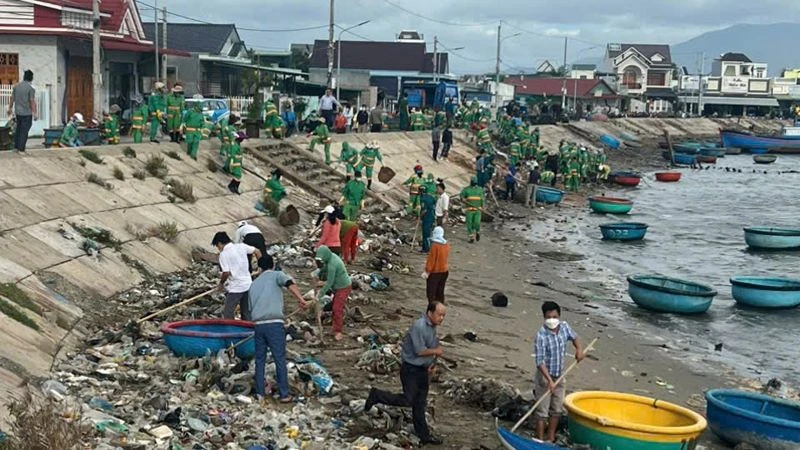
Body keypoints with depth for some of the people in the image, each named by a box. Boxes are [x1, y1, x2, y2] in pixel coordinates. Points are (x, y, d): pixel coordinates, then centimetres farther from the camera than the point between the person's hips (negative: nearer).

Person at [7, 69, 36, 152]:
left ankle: (16, 146, 23)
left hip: (17, 112, 5)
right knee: (24, 131, 0)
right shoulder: (31, 88, -14)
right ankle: (21, 148, 1)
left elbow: (12, 98, 10)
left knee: (18, 129, 18)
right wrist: (35, 113, -9)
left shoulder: (16, 86, 3)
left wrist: (10, 108, 22)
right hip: (27, 113, -5)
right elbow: (32, 102, -15)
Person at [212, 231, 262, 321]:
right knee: (246, 313, 13)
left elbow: (226, 273, -17)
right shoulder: (241, 246, 4)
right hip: (248, 285, 7)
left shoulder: (223, 254, -11)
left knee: (227, 314, -1)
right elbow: (257, 251, 10)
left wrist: (221, 283, 0)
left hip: (235, 288, -7)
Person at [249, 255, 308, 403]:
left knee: (260, 360, 14)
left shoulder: (254, 284, 21)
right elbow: (289, 283, -17)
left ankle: (260, 393, 16)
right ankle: (284, 394, 4)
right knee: (280, 360, 1)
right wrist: (301, 299, -25)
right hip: (275, 324, -4)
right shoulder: (276, 275, 6)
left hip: (258, 325, 5)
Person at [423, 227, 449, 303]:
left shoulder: (434, 245, -19)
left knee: (431, 292, 0)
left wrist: (427, 271, -11)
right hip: (444, 271, 7)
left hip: (434, 272, -7)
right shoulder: (447, 245, 0)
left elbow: (431, 259, -17)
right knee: (440, 292, 15)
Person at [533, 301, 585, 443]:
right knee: (542, 411, 0)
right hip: (544, 377, -6)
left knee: (556, 410, 16)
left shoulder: (564, 327, -7)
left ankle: (551, 438, 30)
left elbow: (574, 338, 15)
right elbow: (540, 362, -26)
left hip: (559, 376, 6)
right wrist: (549, 380, -33)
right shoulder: (541, 336, -25)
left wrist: (579, 348, -6)